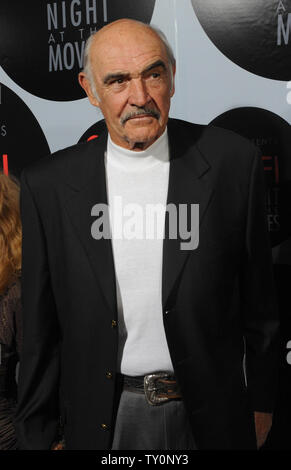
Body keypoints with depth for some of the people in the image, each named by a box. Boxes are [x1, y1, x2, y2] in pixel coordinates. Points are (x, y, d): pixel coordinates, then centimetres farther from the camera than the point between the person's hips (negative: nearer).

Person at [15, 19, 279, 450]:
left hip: (210, 414, 0)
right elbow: (41, 329, -1)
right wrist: (36, 434, 4)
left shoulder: (232, 161, -10)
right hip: (102, 419, 1)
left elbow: (258, 300, -2)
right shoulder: (48, 184, -8)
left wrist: (260, 402, 6)